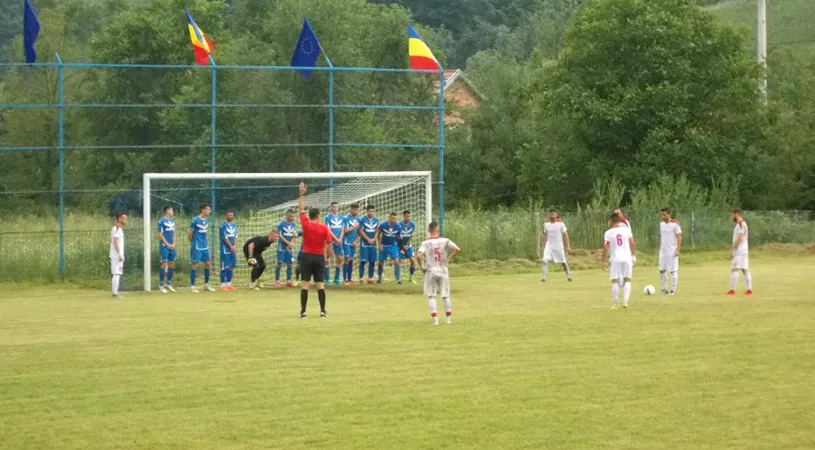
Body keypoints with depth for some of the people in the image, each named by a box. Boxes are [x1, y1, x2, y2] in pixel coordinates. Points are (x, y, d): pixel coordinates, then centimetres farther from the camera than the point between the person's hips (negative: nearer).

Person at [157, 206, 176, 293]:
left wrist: (173, 244, 2)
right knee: (164, 264, -7)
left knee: (172, 265, 8)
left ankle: (168, 283, 19)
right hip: (164, 246, -7)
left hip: (171, 246, 7)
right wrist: (167, 245, -12)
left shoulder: (172, 221, 13)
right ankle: (161, 285, 0)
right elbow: (160, 234, -11)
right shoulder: (161, 221, -9)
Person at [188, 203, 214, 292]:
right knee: (195, 265, -4)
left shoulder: (206, 219, 8)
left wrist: (204, 242, 16)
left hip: (205, 246, 7)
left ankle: (206, 285, 21)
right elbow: (189, 233, -8)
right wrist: (193, 243, 2)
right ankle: (192, 286, 1)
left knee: (207, 264, 9)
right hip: (196, 247, -7)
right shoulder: (195, 220, -14)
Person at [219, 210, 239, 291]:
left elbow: (236, 236, 7)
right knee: (224, 267, -6)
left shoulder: (234, 225, 12)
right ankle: (223, 285, -2)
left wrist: (235, 246, -7)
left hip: (233, 249, 7)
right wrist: (231, 247, -12)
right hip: (225, 249, -7)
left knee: (231, 267, 8)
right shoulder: (223, 225, -9)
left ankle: (228, 284, 15)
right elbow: (225, 237, -13)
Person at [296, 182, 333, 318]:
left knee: (305, 284, 0)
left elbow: (301, 209, 7)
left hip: (307, 257, 0)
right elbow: (329, 244, -5)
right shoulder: (324, 228, -6)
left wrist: (302, 194, 14)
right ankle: (322, 310, 1)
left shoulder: (306, 225, -5)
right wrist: (329, 256, 9)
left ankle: (303, 311, -4)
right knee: (320, 284, 2)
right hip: (319, 257, 0)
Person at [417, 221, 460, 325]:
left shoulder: (425, 243, -5)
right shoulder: (445, 241, -2)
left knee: (431, 296, 4)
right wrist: (449, 258, 2)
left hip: (430, 271, -1)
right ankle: (449, 318, 15)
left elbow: (419, 256, -18)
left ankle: (434, 318, -5)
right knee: (446, 295, 12)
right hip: (443, 271, 1)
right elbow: (457, 249, -10)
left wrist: (421, 267, -3)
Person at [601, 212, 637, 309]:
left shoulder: (608, 233, -3)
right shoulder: (626, 230, 1)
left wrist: (603, 260, 3)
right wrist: (634, 256, 10)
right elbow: (632, 243, 0)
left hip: (615, 259, -1)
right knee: (627, 280, 10)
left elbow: (605, 247, -5)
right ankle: (625, 301, -2)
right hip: (627, 258, 1)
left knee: (615, 281, 5)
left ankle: (614, 304, 4)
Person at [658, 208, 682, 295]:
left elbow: (679, 237, -10)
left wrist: (678, 250, -15)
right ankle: (665, 288, 15)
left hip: (672, 251, -6)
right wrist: (660, 248, 15)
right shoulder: (661, 224, 10)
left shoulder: (675, 224, -10)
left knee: (673, 270, -2)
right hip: (663, 251, 6)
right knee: (662, 270, 5)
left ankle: (673, 290, 4)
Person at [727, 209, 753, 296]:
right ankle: (749, 290, 7)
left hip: (739, 251, -10)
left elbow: (739, 238, -20)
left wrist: (732, 250, -18)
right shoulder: (741, 224, 17)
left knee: (734, 269, -12)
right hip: (743, 251, 10)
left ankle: (732, 290, -16)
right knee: (745, 270, 8)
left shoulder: (741, 224, -14)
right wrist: (733, 249, 19)